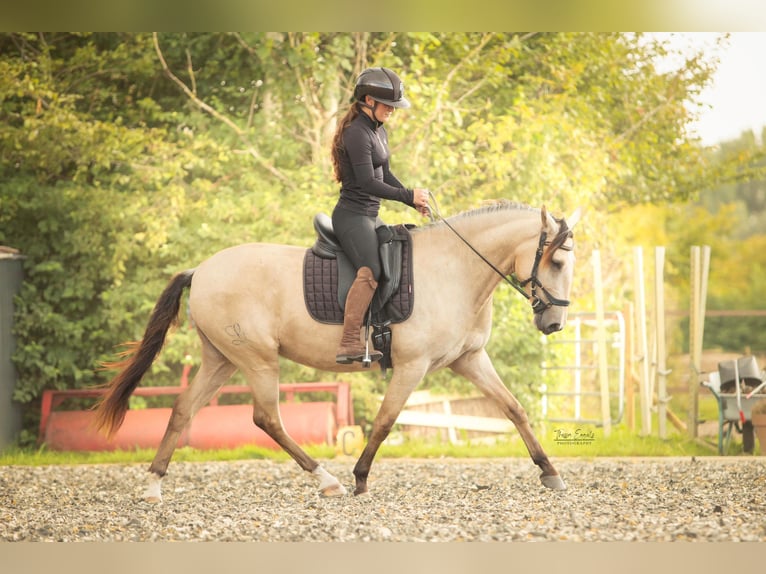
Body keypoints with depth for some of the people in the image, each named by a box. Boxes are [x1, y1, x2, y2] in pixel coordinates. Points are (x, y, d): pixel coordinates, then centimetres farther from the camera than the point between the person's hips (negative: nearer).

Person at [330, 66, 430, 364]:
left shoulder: (379, 131, 15)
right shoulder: (357, 134, -15)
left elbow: (384, 175, 22)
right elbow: (367, 182, -21)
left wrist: (415, 201, 10)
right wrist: (408, 196, -16)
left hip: (370, 216, 11)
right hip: (352, 215, -11)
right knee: (370, 271, -27)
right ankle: (348, 344, -33)